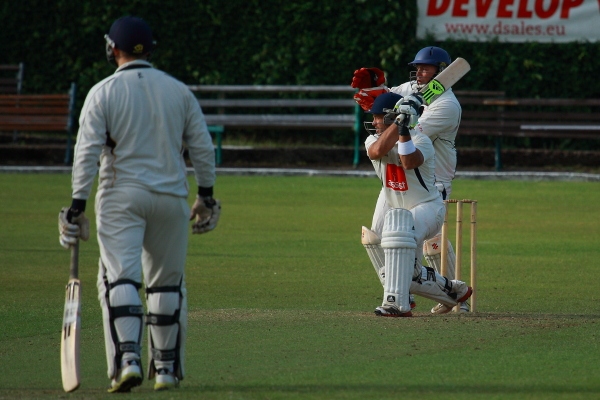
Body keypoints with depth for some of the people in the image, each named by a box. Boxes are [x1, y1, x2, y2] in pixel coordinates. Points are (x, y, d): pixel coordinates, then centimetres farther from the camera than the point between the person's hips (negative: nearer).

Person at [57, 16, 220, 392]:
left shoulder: (103, 93, -4)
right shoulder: (179, 91, 6)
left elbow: (87, 152, -10)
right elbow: (203, 147, 8)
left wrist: (78, 204, -10)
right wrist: (206, 195, 17)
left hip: (121, 196, -3)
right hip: (171, 197, 3)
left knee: (120, 277, -8)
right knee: (168, 282, 13)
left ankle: (127, 358, -26)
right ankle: (167, 368, 16)